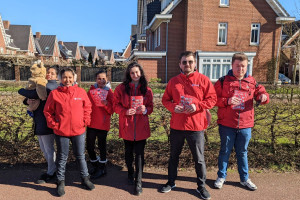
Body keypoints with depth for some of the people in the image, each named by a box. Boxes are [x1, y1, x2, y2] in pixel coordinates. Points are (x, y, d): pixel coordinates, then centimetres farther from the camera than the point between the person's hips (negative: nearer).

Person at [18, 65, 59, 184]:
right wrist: (28, 100, -11)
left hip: (47, 123, -9)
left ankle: (51, 174, 21)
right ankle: (53, 169, 33)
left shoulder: (50, 87, -15)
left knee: (49, 149, 5)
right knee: (44, 149, 18)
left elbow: (33, 94, -24)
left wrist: (21, 90, -4)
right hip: (39, 123, 9)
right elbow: (29, 100, 13)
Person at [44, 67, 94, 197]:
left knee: (80, 156, 14)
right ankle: (60, 182, 30)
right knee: (62, 158, 13)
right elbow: (48, 111, 1)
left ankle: (85, 178, 32)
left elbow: (87, 107, 7)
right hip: (61, 131, -1)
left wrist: (85, 121, -1)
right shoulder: (54, 93, -6)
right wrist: (53, 124, -6)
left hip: (79, 130, 1)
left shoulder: (81, 92, -3)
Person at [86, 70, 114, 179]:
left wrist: (107, 104, -25)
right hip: (91, 123, 4)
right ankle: (95, 166, 31)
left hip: (103, 124, -3)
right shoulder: (91, 89, 6)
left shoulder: (109, 92, -2)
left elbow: (112, 110, -6)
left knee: (102, 146, 5)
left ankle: (102, 169, 23)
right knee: (89, 146, 9)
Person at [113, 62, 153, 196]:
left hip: (141, 127, 0)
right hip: (127, 126, 0)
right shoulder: (121, 88, -1)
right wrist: (125, 111, -17)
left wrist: (145, 110, -15)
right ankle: (130, 173, 40)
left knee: (139, 153, -1)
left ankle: (138, 182, 10)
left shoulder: (147, 90, 3)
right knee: (128, 151, 15)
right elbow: (116, 105, 1)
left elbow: (150, 107, 7)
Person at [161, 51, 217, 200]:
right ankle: (171, 182, 39)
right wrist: (173, 107, -12)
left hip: (196, 126, -2)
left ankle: (201, 186, 32)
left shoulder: (203, 80, -2)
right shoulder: (173, 81, 4)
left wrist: (197, 106, -18)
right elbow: (165, 99, 8)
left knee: (199, 159, 10)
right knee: (173, 156, 18)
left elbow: (212, 99, -3)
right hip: (176, 126, 3)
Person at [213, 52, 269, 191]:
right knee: (225, 151, 11)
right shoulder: (223, 81, -4)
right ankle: (221, 177, 29)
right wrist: (227, 101, -21)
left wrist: (264, 96, -13)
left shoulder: (251, 82, 5)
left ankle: (245, 179, 33)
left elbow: (260, 93, 10)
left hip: (245, 125, 2)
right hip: (226, 125, -2)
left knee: (242, 152, 16)